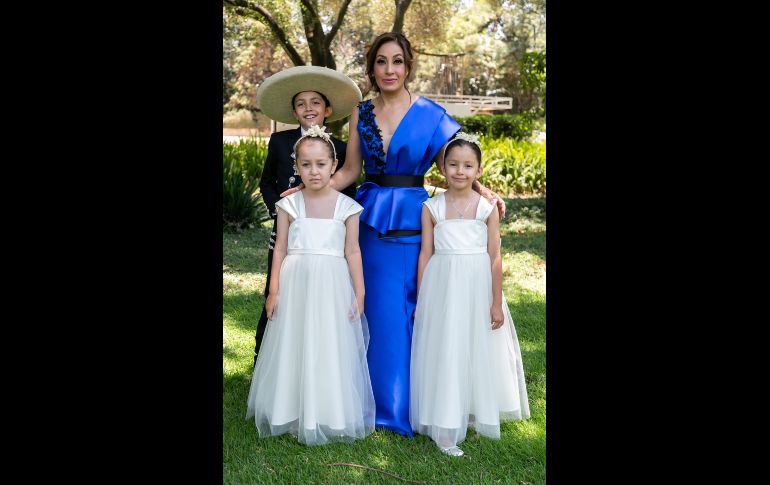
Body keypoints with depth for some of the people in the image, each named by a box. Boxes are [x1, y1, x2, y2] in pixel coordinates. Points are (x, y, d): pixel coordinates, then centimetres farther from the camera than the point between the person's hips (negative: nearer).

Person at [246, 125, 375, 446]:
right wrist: (274, 290, -1)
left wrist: (359, 293, -1)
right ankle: (293, 414, 23)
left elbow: (352, 251, 1)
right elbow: (280, 249, 3)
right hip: (296, 284, 1)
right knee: (294, 346, 7)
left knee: (330, 348, 5)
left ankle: (330, 416, 20)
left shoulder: (346, 206, -1)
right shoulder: (289, 205, 2)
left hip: (333, 285, -1)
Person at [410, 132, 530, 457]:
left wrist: (497, 303, -3)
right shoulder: (431, 207, 0)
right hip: (442, 287, 0)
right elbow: (426, 254, 2)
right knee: (444, 353, 2)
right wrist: (421, 300, 2)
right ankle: (443, 429, 9)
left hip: (477, 285, 0)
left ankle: (476, 414, 30)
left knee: (478, 350, 10)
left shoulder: (487, 208, -1)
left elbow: (495, 258, -1)